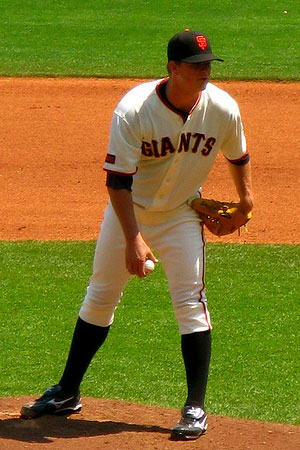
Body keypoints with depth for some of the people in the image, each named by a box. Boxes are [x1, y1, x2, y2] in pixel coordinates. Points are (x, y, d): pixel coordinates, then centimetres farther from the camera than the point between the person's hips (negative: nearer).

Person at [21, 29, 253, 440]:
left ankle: (196, 408, -6)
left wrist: (246, 199, 4)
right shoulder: (133, 110, -27)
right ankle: (67, 393, 22)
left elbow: (238, 156, 5)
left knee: (190, 302, -11)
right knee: (100, 298, 9)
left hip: (181, 214, 1)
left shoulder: (223, 109, -17)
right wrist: (133, 239, -33)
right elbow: (118, 179, -27)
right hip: (128, 210, -1)